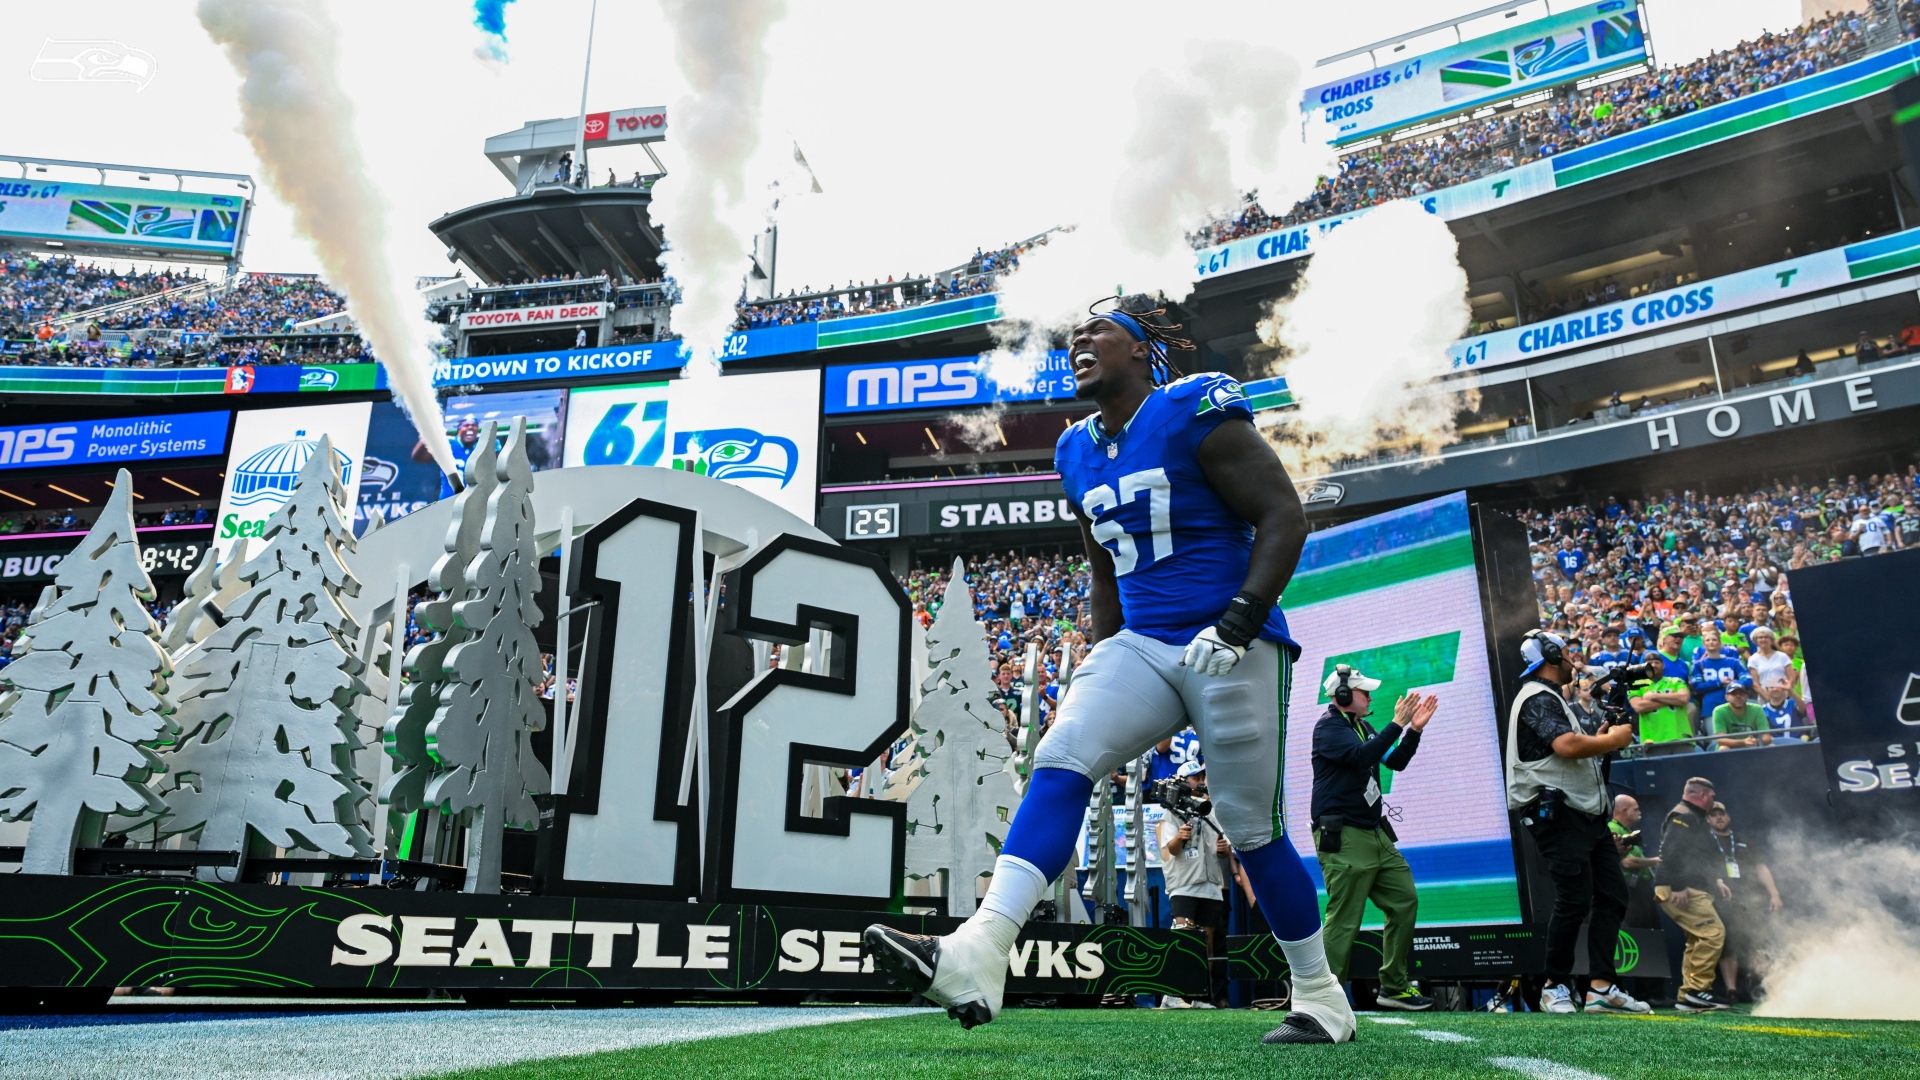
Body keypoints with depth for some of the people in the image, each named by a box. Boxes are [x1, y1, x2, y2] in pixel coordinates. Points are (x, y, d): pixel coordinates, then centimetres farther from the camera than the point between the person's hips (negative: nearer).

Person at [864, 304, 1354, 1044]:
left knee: (1252, 830, 2)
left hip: (1234, 650, -6)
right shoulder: (1080, 453, 14)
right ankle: (978, 957, -27)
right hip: (1141, 646, 6)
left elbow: (1284, 518, -10)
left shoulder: (1195, 413, -7)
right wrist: (1107, 663, 19)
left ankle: (1321, 997, 23)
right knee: (1060, 762, -16)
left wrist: (1237, 624, -19)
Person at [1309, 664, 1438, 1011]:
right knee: (1343, 921, -10)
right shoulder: (1328, 727, -9)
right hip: (1343, 838, -9)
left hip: (1375, 833, 9)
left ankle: (1394, 988, 17)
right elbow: (1362, 756, -24)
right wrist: (1398, 724, -21)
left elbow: (1395, 761, 17)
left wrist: (1415, 728, 4)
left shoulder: (1362, 727, 19)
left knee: (1404, 902, 8)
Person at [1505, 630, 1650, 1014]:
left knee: (1612, 893, 7)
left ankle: (1601, 987, 9)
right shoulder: (1537, 698, -11)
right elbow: (1568, 746, -25)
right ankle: (1556, 988, 2)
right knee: (1575, 901, -10)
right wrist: (1614, 739, -11)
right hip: (1558, 815, -11)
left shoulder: (1552, 699, 24)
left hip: (1587, 815, 11)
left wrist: (1603, 733, 10)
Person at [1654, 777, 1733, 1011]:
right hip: (1678, 890, -11)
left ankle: (1688, 997, 12)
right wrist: (1678, 887, -27)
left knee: (1697, 940, 11)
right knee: (1714, 931, -18)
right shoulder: (1682, 816, -10)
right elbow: (1671, 852, -22)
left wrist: (1716, 882, 20)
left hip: (1690, 889, 11)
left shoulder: (1694, 819, 26)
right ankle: (1697, 989, -16)